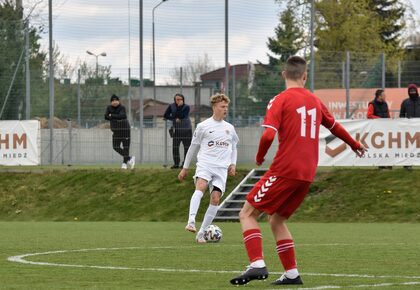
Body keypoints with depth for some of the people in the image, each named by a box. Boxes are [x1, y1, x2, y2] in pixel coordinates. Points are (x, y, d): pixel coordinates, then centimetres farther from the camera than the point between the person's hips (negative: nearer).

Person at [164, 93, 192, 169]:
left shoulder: (186, 107, -6)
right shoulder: (171, 106, 1)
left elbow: (182, 115, -19)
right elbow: (165, 116, -2)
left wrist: (179, 107, -20)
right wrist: (175, 119, -13)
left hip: (186, 129, -2)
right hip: (176, 130, 2)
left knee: (187, 147, -1)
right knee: (175, 147, 0)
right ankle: (176, 163, 7)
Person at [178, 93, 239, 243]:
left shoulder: (230, 128, 16)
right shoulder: (203, 126, 6)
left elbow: (233, 148, 27)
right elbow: (193, 147, 13)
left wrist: (233, 164, 10)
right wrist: (185, 167, 15)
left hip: (221, 168, 3)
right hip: (205, 163, -3)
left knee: (215, 198, -10)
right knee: (201, 186, -32)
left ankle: (201, 233, -4)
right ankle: (191, 221, -45)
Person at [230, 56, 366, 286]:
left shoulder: (280, 100, -5)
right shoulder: (315, 101, 13)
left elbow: (268, 135, -17)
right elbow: (334, 127, 29)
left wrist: (260, 157, 3)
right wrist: (355, 145, 48)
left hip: (284, 170, -6)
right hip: (307, 174, 6)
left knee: (247, 214, -1)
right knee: (277, 220, 20)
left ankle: (257, 265, -18)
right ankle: (291, 274, 13)